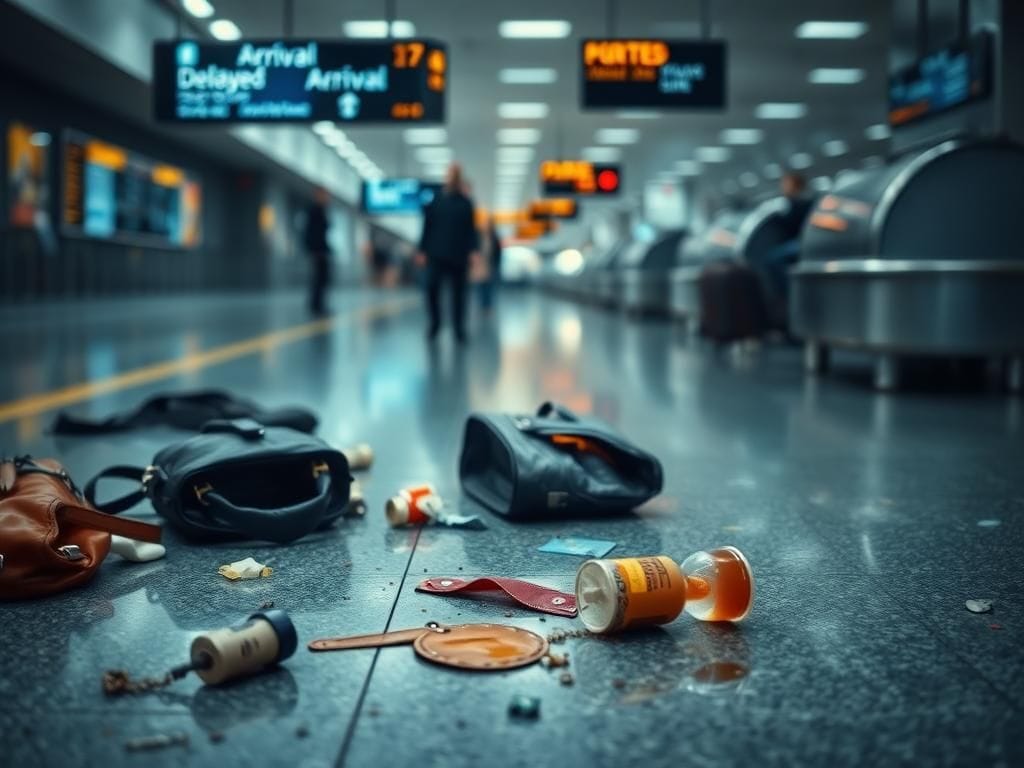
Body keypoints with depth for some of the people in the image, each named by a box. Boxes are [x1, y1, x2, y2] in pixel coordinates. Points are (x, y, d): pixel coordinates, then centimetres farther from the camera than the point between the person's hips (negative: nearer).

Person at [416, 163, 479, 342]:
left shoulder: (465, 203, 6)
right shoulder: (435, 201, 6)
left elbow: (471, 229, 5)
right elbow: (427, 227, 8)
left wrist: (474, 250, -6)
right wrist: (422, 250, 4)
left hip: (458, 255, 0)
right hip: (437, 254, 0)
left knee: (458, 291, 1)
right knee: (432, 287, -11)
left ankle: (459, 328, 10)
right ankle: (434, 323, 6)